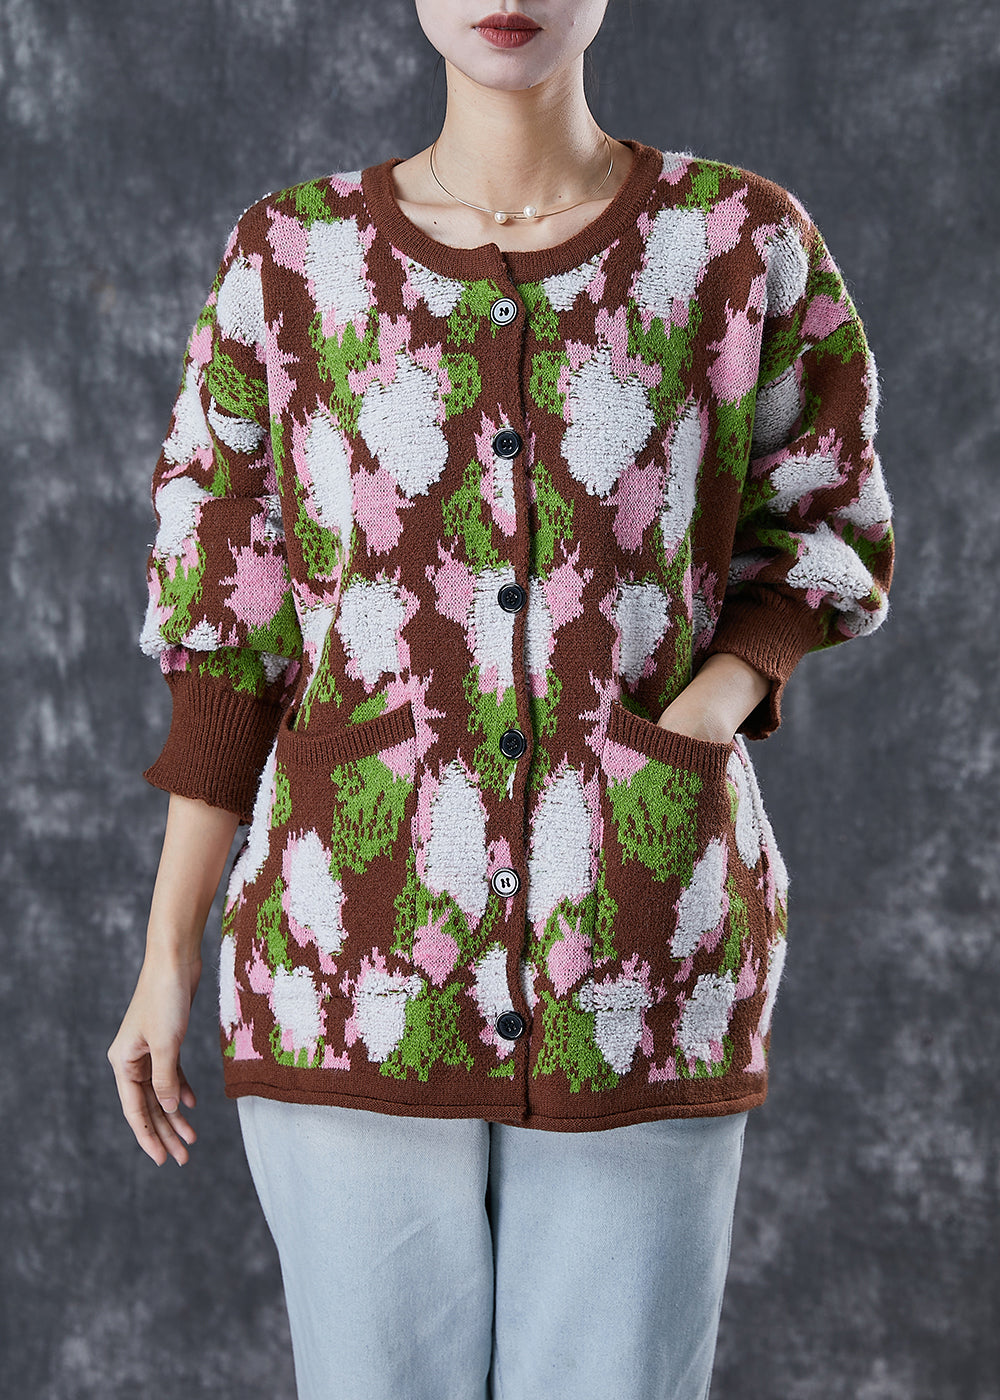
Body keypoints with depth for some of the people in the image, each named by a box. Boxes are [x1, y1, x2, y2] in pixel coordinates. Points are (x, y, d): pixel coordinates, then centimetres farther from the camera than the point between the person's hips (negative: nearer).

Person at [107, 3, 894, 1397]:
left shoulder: (744, 240, -1)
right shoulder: (292, 259, 1)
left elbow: (828, 538, 12)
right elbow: (232, 629, 5)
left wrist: (715, 699, -9)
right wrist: (169, 957, 5)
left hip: (638, 982, 0)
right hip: (362, 969, 1)